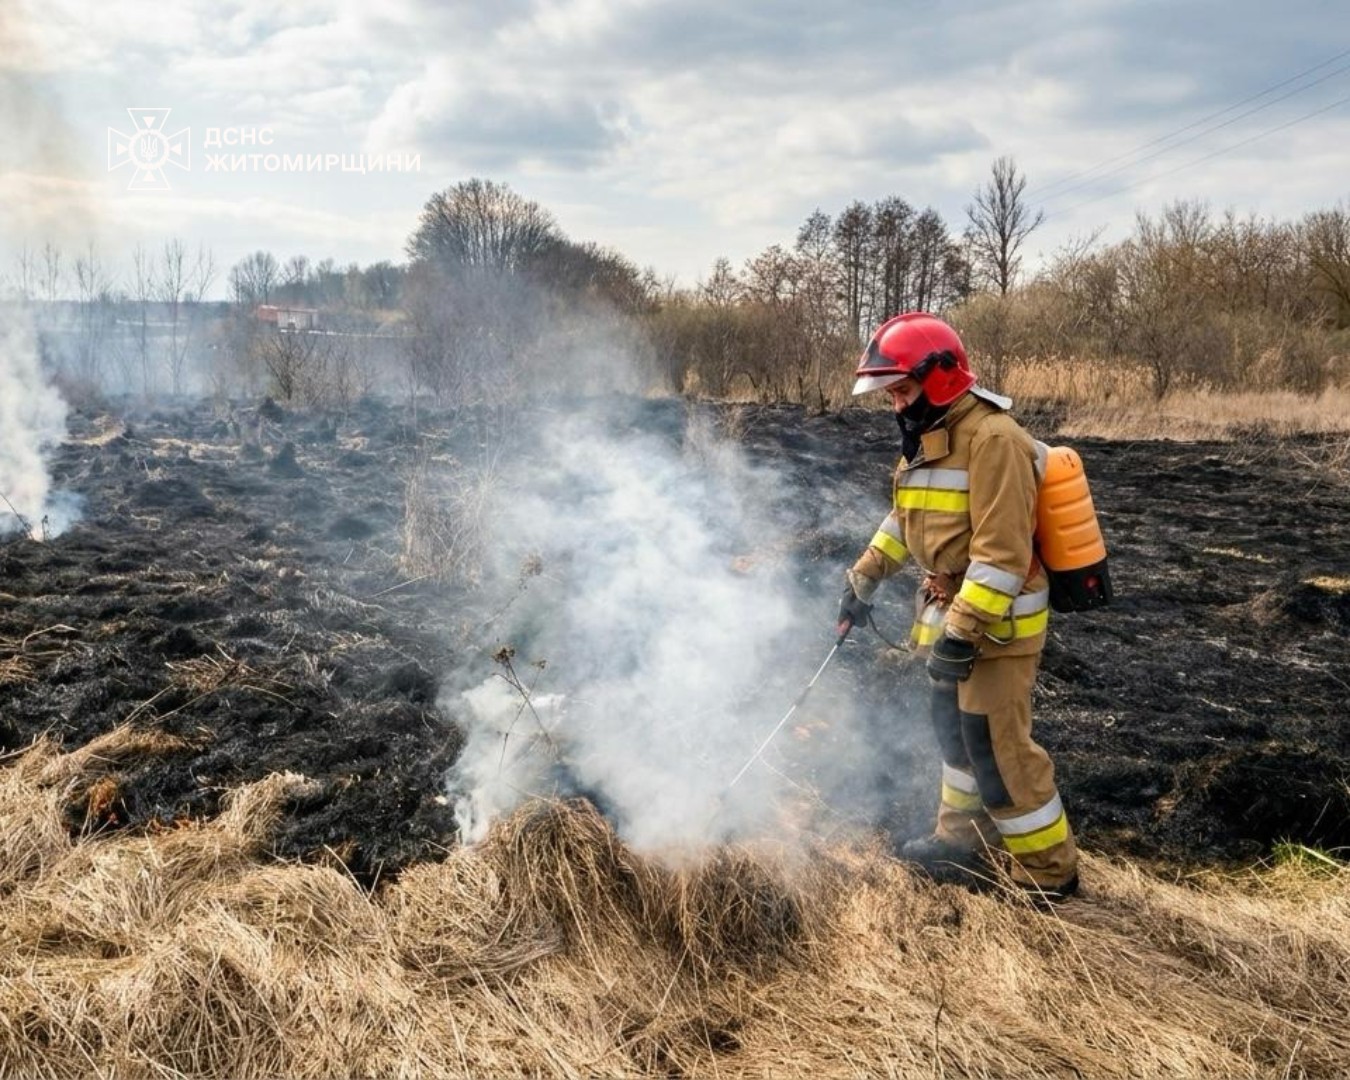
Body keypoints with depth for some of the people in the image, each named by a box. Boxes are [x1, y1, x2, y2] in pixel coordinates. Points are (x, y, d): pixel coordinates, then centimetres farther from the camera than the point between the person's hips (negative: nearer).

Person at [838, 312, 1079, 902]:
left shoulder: (992, 438, -21)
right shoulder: (928, 437, 11)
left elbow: (1003, 550, -26)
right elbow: (905, 519, 25)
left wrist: (963, 630, -27)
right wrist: (865, 578, 23)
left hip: (995, 621, -10)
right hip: (951, 611, 10)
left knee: (997, 747, -4)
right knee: (956, 730, 19)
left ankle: (1048, 871, 11)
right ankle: (963, 840, 35)